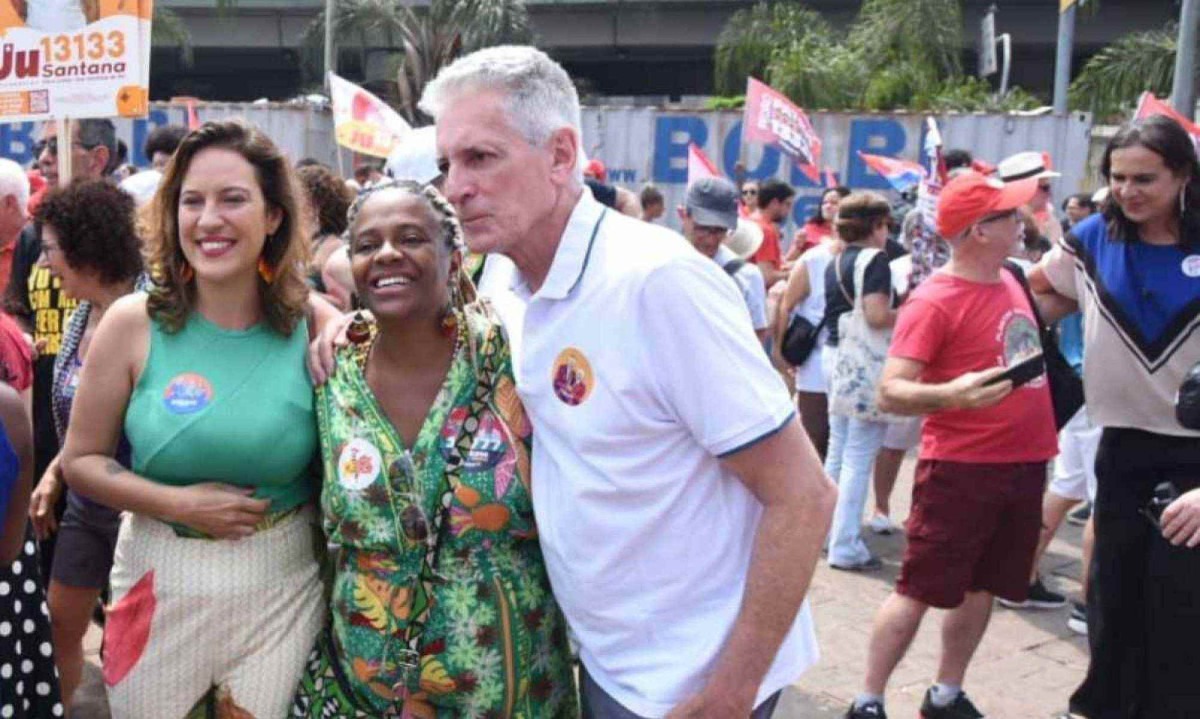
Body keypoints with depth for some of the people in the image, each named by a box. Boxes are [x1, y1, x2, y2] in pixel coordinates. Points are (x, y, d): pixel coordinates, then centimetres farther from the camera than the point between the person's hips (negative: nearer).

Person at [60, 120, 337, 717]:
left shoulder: (316, 325, -7)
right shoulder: (133, 323, -8)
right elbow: (81, 461, -1)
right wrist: (180, 504, -15)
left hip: (283, 584, 0)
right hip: (160, 584, 1)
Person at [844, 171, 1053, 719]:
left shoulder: (1010, 281, 8)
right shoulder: (935, 300, -17)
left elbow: (1053, 299, 34)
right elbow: (890, 392, -24)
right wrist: (951, 395, -38)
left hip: (1023, 464, 8)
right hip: (961, 469, -8)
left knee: (981, 588, 15)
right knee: (919, 589, -2)